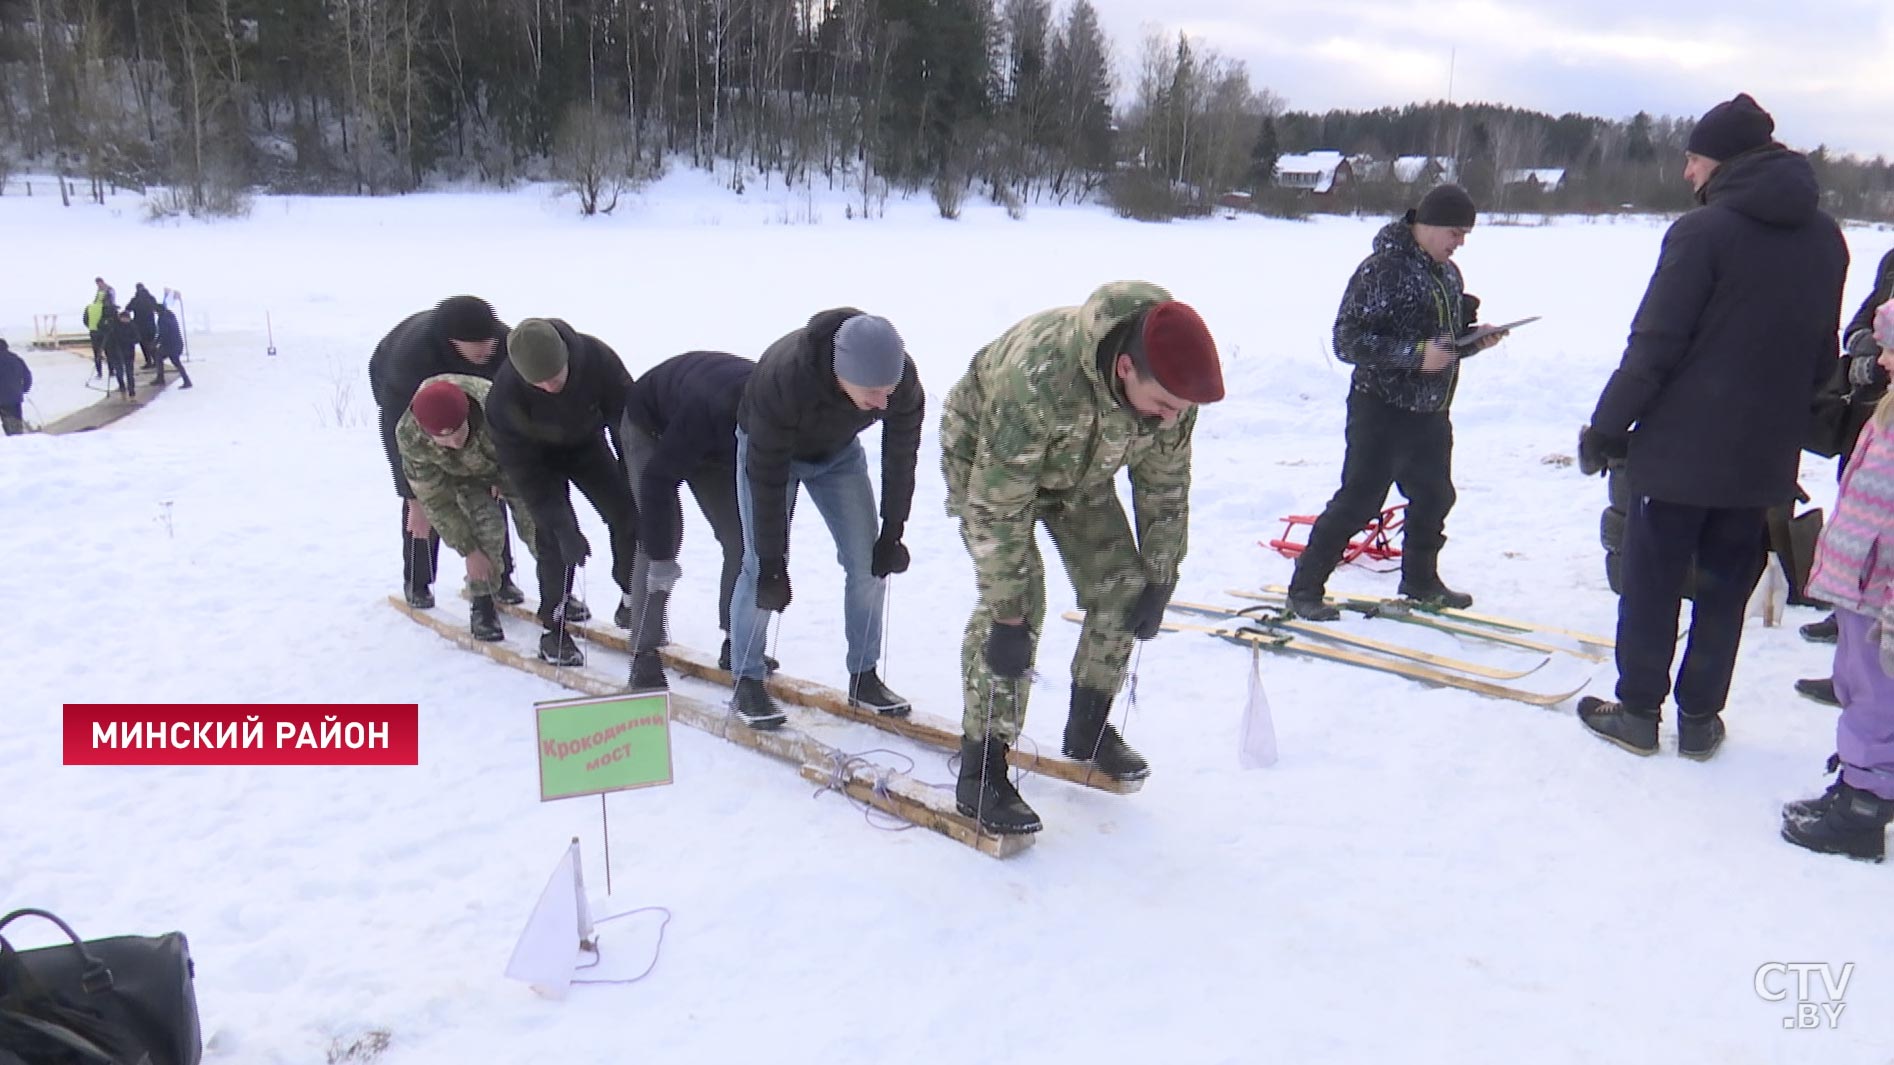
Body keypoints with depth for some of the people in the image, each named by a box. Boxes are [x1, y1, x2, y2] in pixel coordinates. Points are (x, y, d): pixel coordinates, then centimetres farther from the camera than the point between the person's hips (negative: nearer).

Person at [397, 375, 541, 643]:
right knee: (488, 527, -23)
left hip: (513, 467, 0)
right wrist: (469, 551, -23)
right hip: (465, 478, 0)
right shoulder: (409, 438, -36)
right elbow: (435, 500, -25)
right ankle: (482, 605, -6)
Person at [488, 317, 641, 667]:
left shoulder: (595, 356, -35)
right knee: (553, 535, -16)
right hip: (539, 455, -2)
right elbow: (524, 470, -32)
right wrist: (562, 527, -37)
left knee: (627, 513, -7)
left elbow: (625, 414, -21)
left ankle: (634, 601, 13)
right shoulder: (504, 396, -37)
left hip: (587, 441, 3)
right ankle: (554, 628, -2)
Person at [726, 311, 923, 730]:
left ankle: (864, 677, 10)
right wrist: (771, 562, -30)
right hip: (769, 447, -4)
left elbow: (901, 457, -16)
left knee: (869, 562, -3)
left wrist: (892, 534, -11)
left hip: (839, 452, 4)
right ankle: (747, 681, 4)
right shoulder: (783, 377, -42)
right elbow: (766, 474, -34)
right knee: (760, 566, -12)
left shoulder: (903, 379, -32)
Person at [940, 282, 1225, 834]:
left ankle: (1088, 729, 20)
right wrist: (1008, 613, -35)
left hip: (1081, 468, 6)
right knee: (1019, 599, -20)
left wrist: (1157, 582, -4)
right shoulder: (1038, 378, -44)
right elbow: (999, 504, -37)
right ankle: (979, 771, -11)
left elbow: (1164, 488, -8)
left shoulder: (1172, 388, -25)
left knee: (1120, 585, -2)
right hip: (985, 456, -5)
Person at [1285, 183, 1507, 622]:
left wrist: (1476, 340, 1)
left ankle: (1420, 580, 36)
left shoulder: (1448, 273, 12)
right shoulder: (1381, 270, -15)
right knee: (1358, 501, -6)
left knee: (1434, 496, 17)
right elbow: (1348, 340, -20)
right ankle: (1305, 589, 3)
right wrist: (1416, 353, -26)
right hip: (1383, 410, -8)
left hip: (1431, 413, 8)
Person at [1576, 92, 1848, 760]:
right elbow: (1822, 355, 15)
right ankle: (1699, 718, 20)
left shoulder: (1704, 229, -14)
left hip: (1679, 450, -6)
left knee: (1652, 585, 7)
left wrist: (1606, 428, -8)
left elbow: (1655, 346, -15)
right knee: (1726, 589, 14)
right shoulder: (1824, 238, 7)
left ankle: (1638, 711, 15)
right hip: (1763, 457, 6)